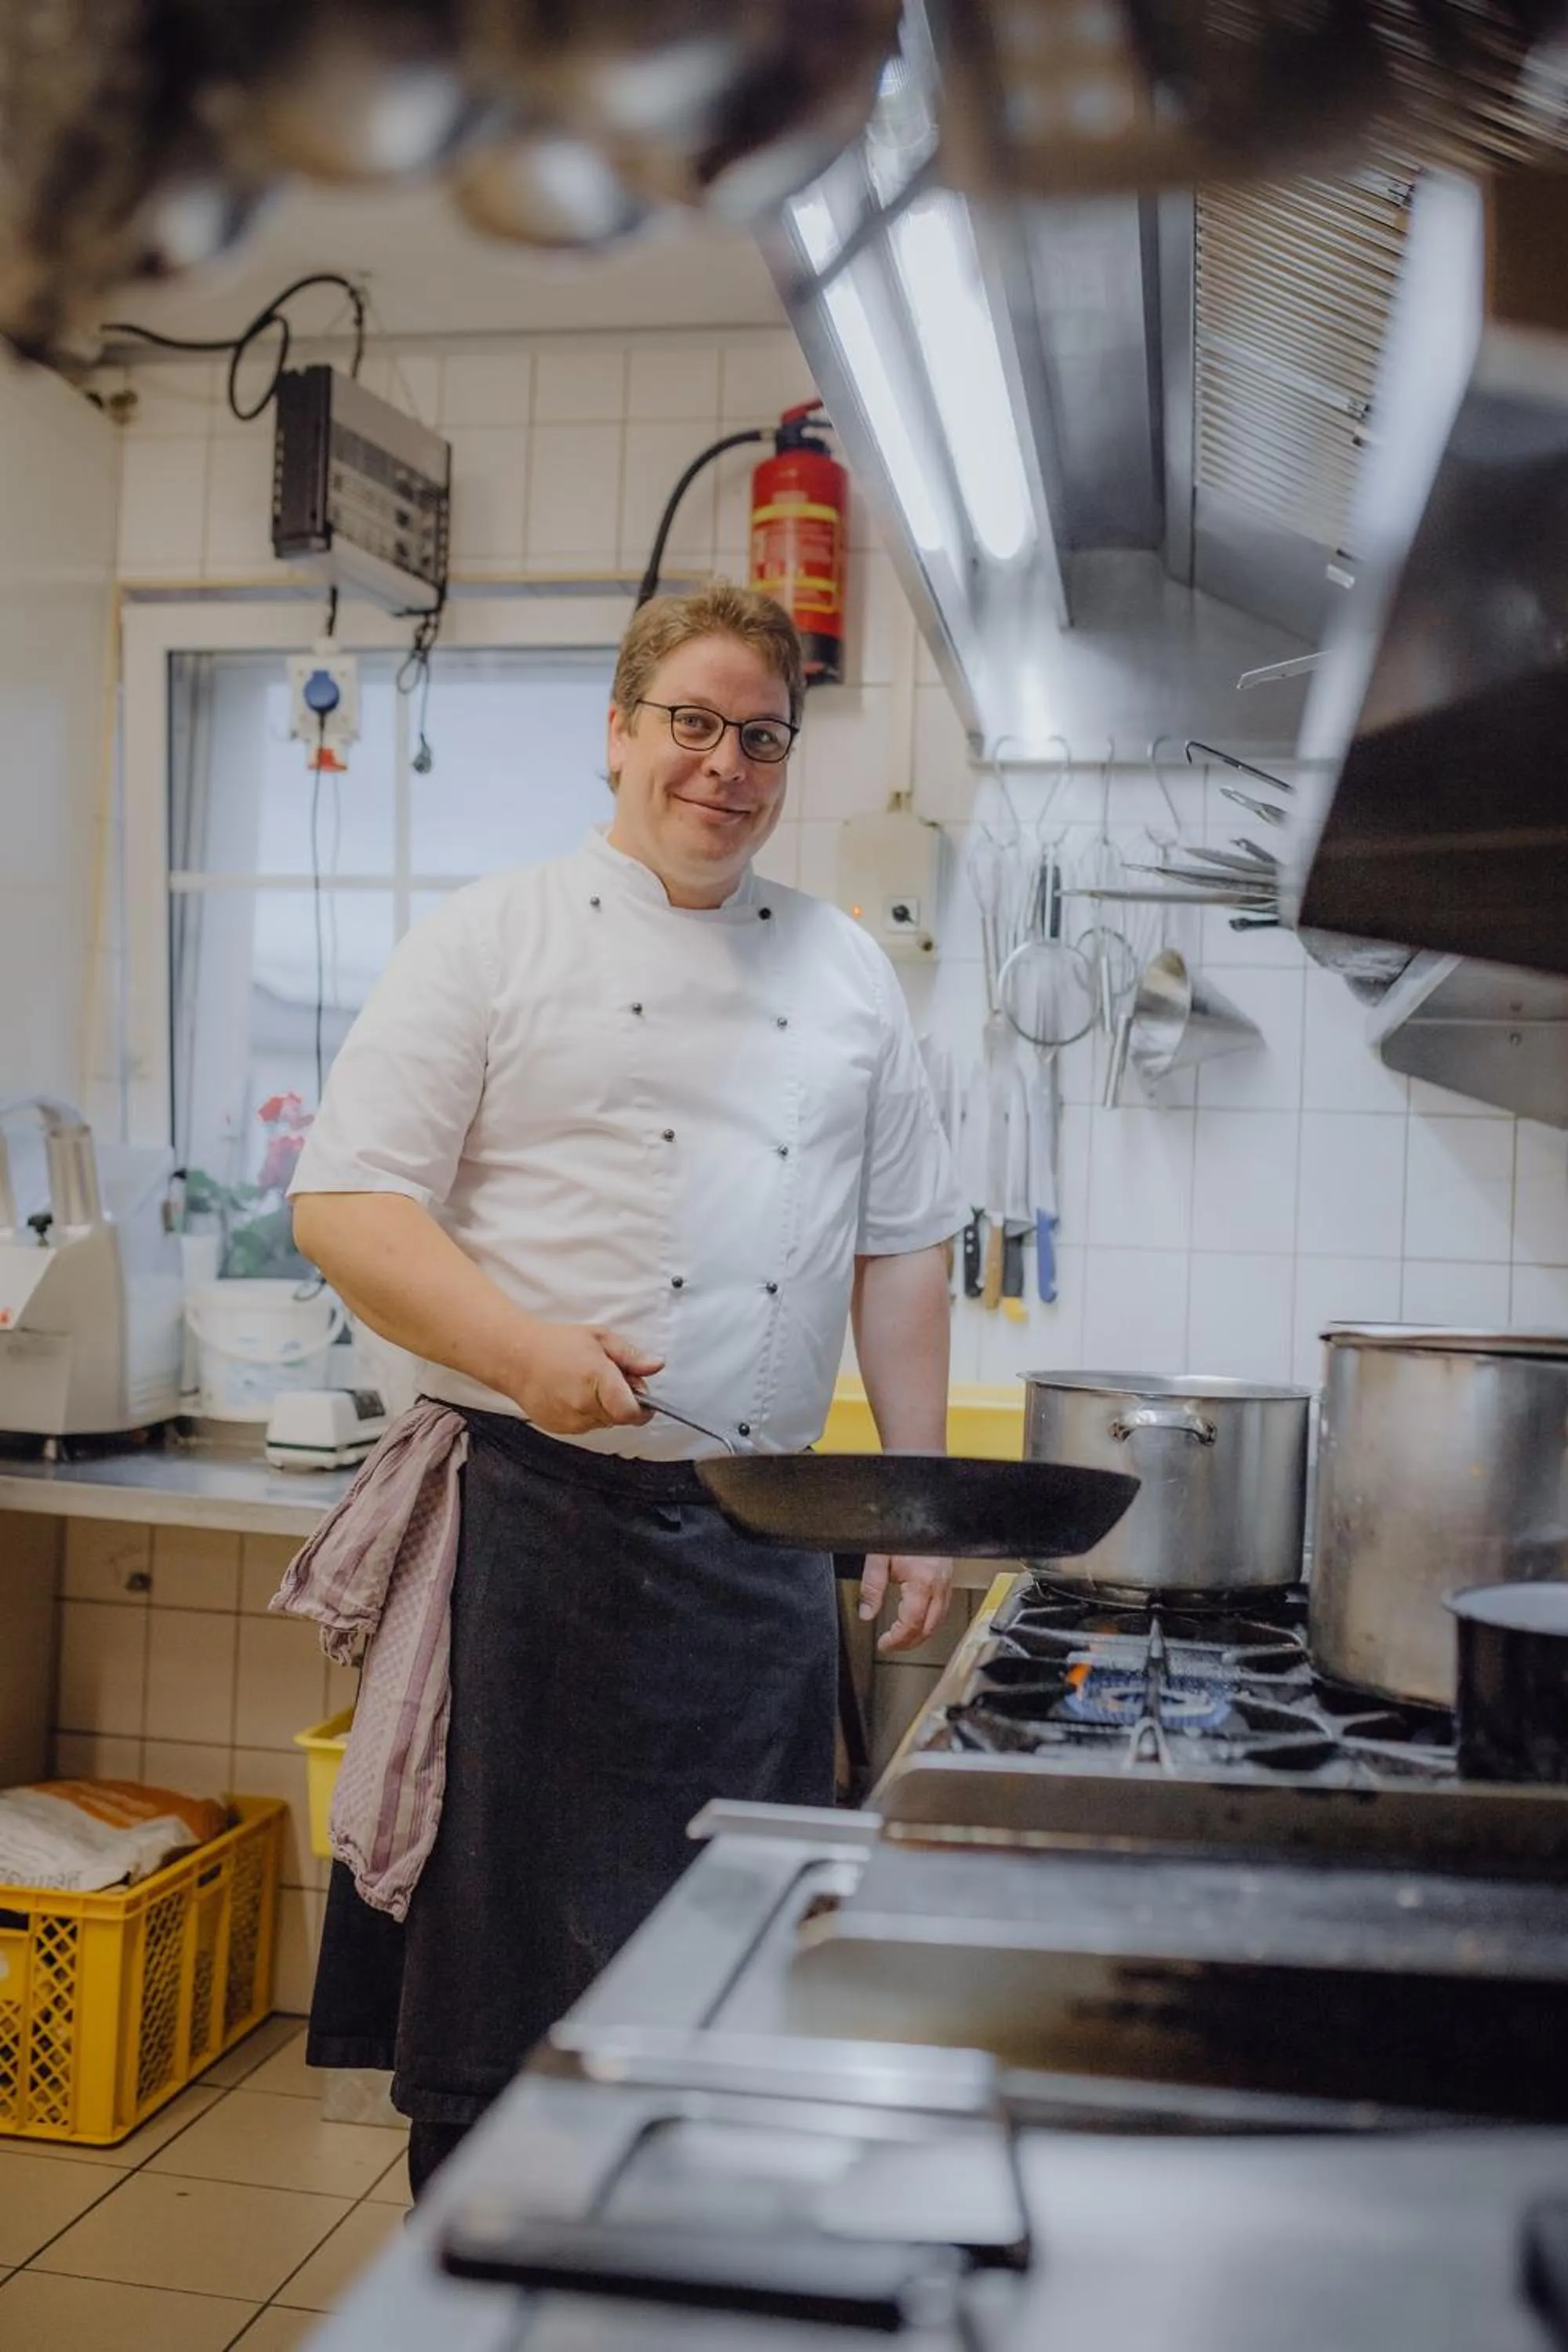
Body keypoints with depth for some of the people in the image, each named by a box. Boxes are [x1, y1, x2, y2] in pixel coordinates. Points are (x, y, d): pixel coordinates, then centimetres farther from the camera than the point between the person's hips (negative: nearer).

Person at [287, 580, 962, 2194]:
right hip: (535, 1515, -4)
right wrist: (524, 1348, -23)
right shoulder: (495, 937, 0)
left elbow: (899, 1245, 15)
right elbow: (344, 1203, -7)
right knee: (501, 1954, 3)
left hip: (762, 1544, 4)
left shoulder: (844, 971, 13)